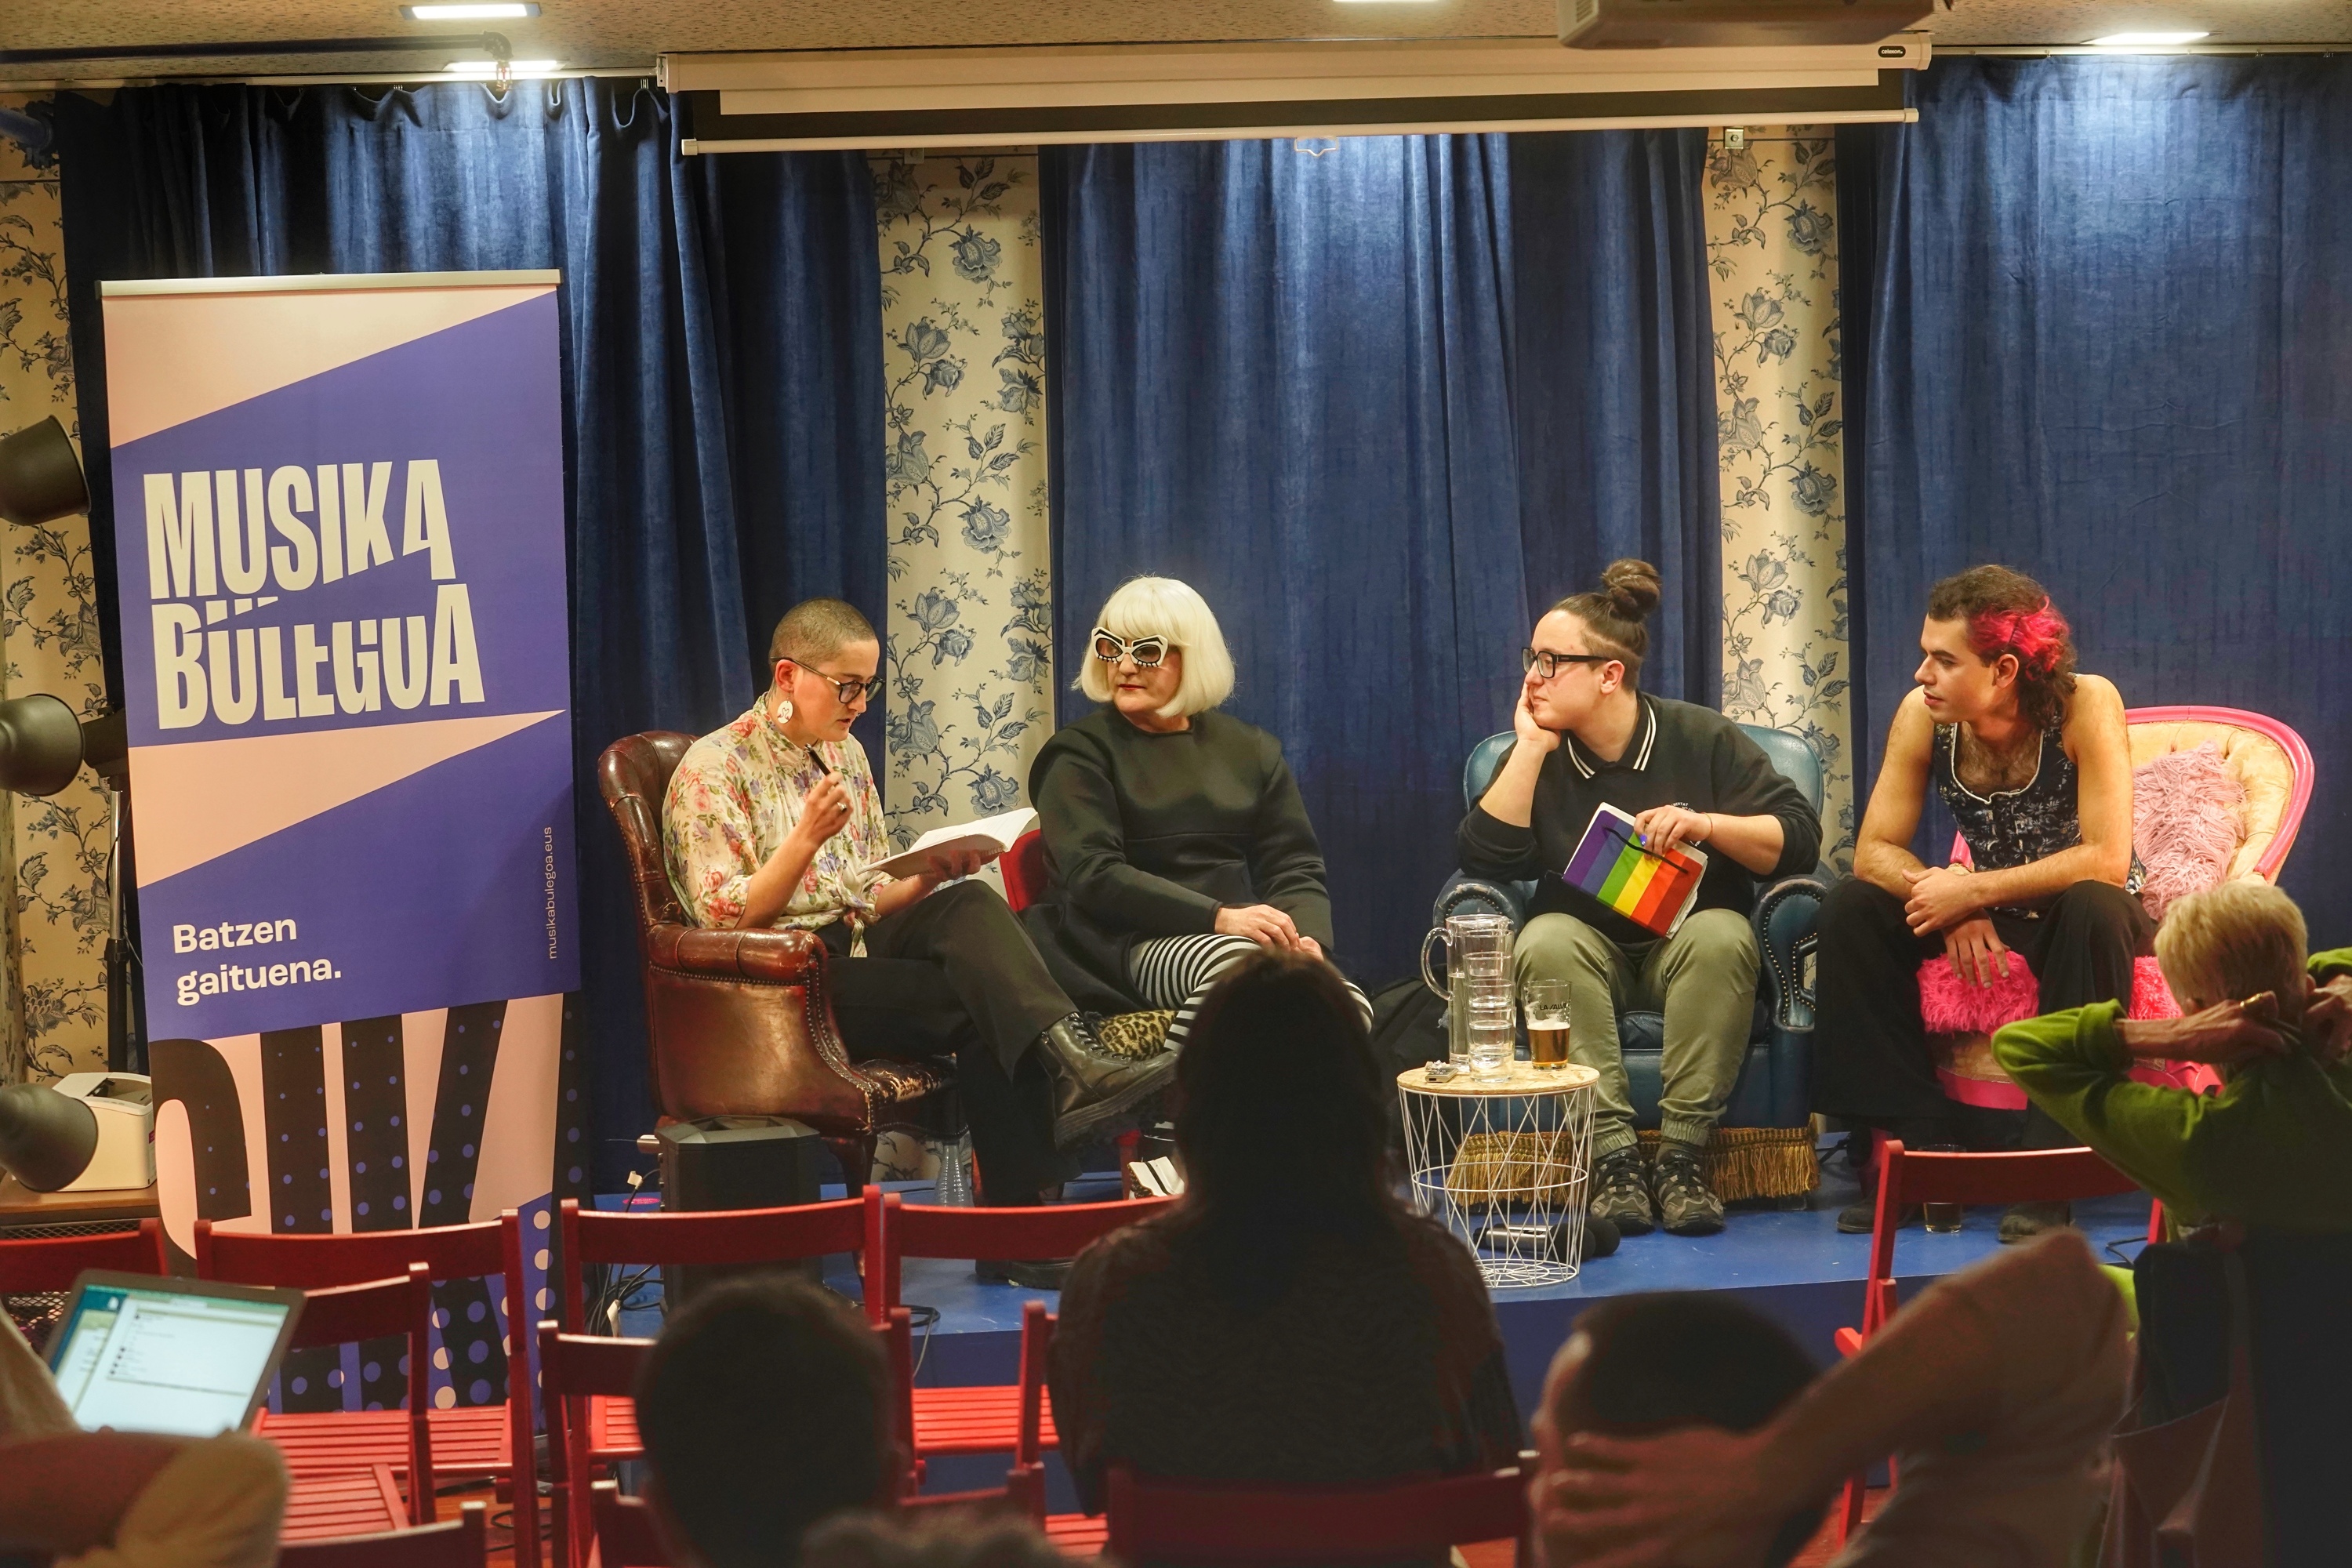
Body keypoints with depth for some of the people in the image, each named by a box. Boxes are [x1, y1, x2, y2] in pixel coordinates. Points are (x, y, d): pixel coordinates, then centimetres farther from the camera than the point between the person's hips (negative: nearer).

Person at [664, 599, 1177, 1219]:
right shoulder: (713, 768, -5)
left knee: (967, 904, -28)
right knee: (978, 1003, -29)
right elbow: (725, 919, -12)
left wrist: (930, 877, -1)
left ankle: (1068, 1060, -44)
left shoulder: (846, 754, 17)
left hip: (857, 947, 6)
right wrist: (806, 839, -25)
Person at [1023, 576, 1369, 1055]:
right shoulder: (1081, 753, 6)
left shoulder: (1250, 750, 19)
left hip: (1250, 940, 4)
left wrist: (1307, 938, -10)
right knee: (1236, 966, -38)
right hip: (1131, 945, -4)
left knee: (1347, 1006, -27)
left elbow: (1295, 866, 14)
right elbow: (1090, 873, -9)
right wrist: (1218, 917, -20)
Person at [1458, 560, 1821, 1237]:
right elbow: (1484, 858, -11)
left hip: (1685, 943, -1)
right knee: (1545, 942, -33)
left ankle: (1682, 1156, -33)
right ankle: (1613, 1156, -36)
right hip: (1589, 947, 1)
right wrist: (1531, 749, -12)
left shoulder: (1702, 739, -3)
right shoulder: (1537, 755, 3)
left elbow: (1798, 839, -6)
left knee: (1722, 935, -35)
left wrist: (1706, 824, -22)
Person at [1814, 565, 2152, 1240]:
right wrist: (1945, 900, -30)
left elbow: (2107, 860, -31)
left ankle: (2050, 1167, -31)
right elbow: (1874, 850, -10)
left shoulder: (2085, 705, -25)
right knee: (1851, 908, -16)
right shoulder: (1922, 717, -13)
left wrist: (1970, 890, -30)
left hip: (2085, 915, -4)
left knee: (2091, 909, -37)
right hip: (1986, 924, 4)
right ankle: (1926, 1142, -15)